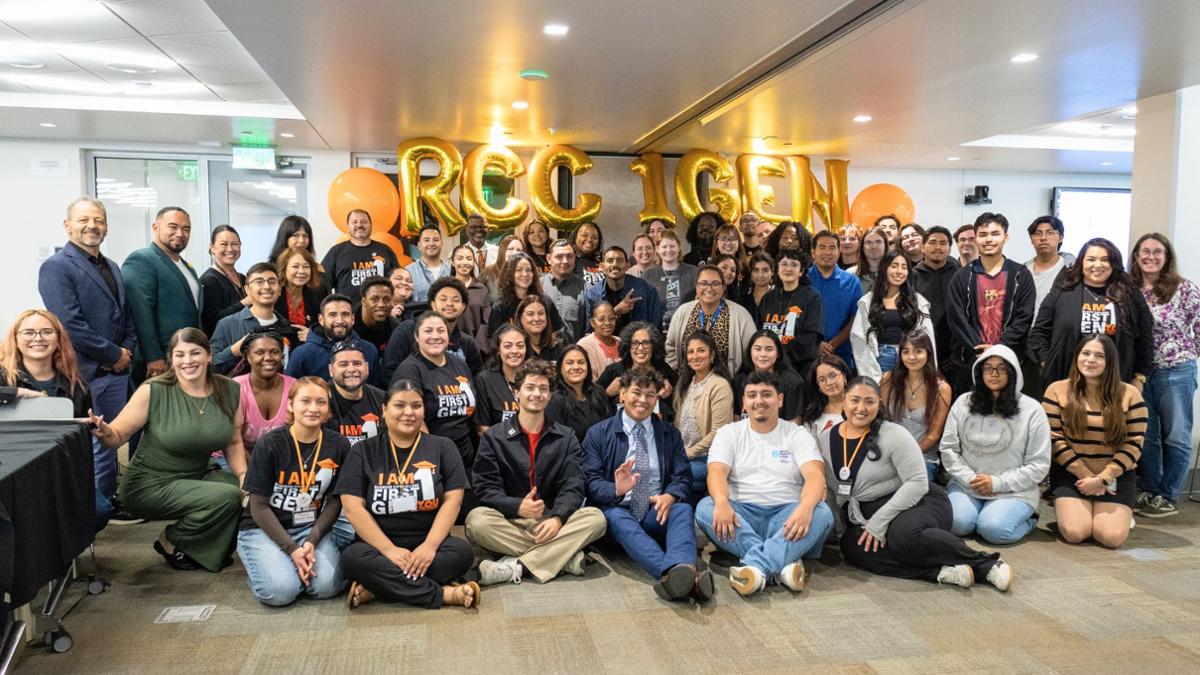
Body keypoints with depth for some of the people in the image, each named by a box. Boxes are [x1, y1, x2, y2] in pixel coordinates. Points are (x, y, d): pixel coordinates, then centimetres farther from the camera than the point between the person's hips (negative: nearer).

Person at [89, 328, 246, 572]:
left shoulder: (229, 391, -2)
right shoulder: (153, 391, -15)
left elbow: (234, 442, 7)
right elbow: (118, 435, -11)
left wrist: (243, 474, -9)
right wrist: (104, 432, -34)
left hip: (199, 476, 5)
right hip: (150, 485, -5)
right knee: (227, 497, -26)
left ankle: (210, 549, 8)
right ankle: (171, 542, 2)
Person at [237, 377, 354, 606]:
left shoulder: (338, 446, -3)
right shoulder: (269, 445, -10)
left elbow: (334, 502, 1)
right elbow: (259, 507, -9)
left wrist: (312, 541, -14)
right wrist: (292, 549, -18)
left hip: (313, 528, 2)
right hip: (264, 529, -2)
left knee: (326, 586, -24)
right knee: (280, 591, -26)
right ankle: (263, 564, 8)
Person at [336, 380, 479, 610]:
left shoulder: (442, 447, 8)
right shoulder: (363, 452, 6)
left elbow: (452, 499, -1)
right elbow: (353, 507, -5)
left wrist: (430, 546, -17)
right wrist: (389, 550, -17)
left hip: (428, 544, 1)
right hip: (379, 545, 0)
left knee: (462, 551, -28)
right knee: (352, 557, -31)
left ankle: (377, 588, -25)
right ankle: (443, 594, -28)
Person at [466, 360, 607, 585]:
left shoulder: (566, 437, 10)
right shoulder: (493, 437, 6)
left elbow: (573, 486, -1)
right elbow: (485, 488, -4)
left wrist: (557, 518, -22)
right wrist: (518, 507, -23)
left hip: (553, 521, 1)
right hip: (509, 521, -1)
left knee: (595, 517, -26)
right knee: (477, 520, -32)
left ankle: (516, 566, -31)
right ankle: (565, 556, -27)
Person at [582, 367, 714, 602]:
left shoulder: (670, 434, 16)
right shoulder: (598, 434, 7)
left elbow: (683, 477, 6)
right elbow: (591, 481, -3)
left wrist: (669, 496, -18)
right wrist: (617, 490, -25)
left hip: (656, 513, 3)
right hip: (617, 510, -2)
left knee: (683, 510, -29)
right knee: (616, 517, -36)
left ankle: (683, 569, -57)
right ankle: (673, 573, -60)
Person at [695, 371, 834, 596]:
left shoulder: (797, 434, 8)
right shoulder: (729, 433, 10)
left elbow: (814, 475, -8)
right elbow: (717, 472, -7)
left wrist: (805, 507, -31)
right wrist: (722, 503, -31)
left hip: (786, 517, 0)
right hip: (740, 516, 0)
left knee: (821, 512, -29)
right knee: (705, 507, -29)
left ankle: (755, 565, -42)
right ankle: (784, 563, -37)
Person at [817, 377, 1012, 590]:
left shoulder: (893, 435, -10)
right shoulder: (824, 440, 4)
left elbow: (917, 483, -16)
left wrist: (879, 522, -20)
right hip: (863, 518, 4)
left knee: (903, 534, -39)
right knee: (852, 547, -31)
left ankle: (985, 563, -20)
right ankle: (941, 571, -32)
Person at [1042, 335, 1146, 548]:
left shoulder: (1129, 394, -1)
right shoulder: (1057, 390, -3)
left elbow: (1134, 444, -4)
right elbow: (1054, 439, -6)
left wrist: (1103, 478, -12)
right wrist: (1087, 475, -11)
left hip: (1115, 476, 1)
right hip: (1071, 475, -1)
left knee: (1112, 537, -18)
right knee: (1074, 532, -21)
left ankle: (1120, 513, 18)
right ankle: (1068, 508, 14)